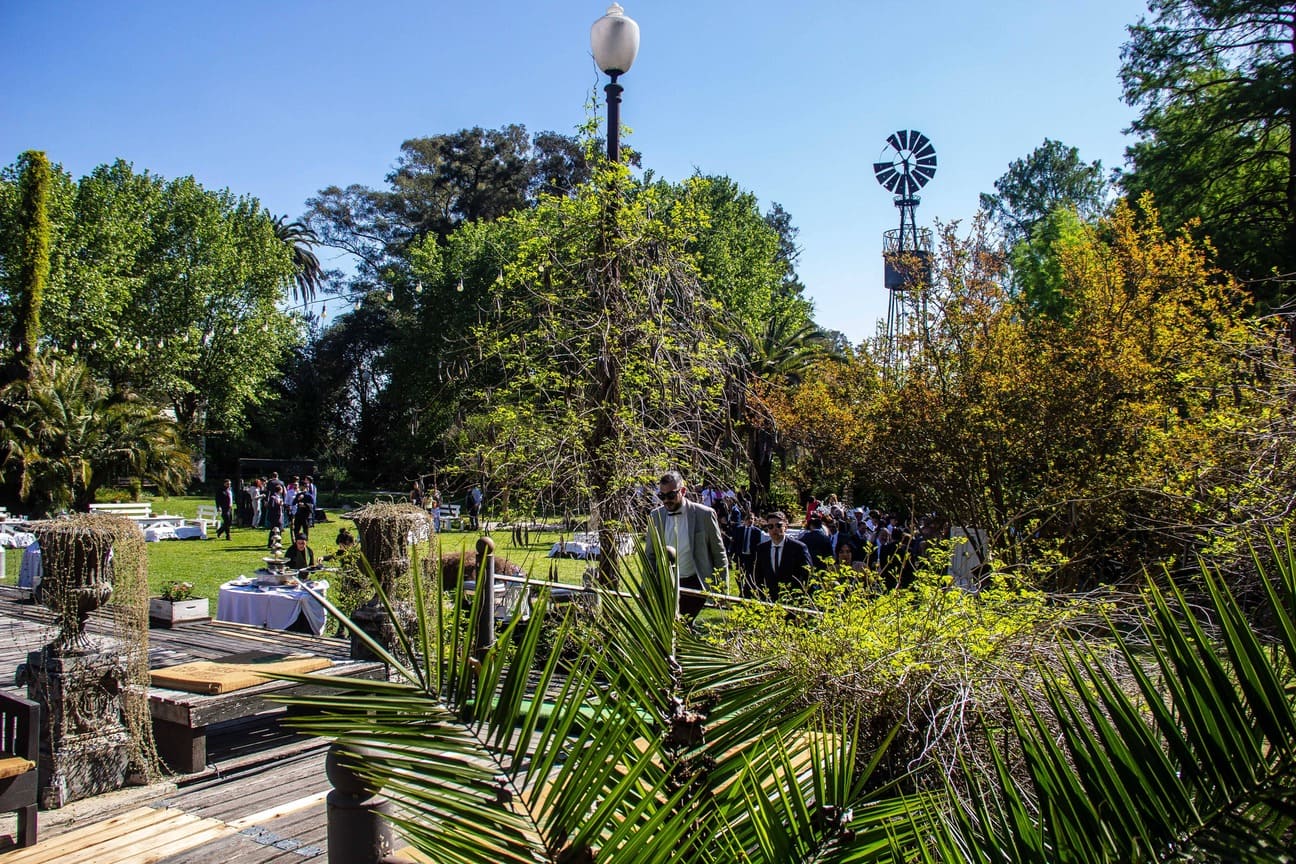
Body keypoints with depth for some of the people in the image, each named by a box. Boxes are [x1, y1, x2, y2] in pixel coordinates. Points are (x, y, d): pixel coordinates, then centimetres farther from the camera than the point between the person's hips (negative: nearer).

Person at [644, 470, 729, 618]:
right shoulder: (655, 517, 2)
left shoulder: (704, 514, -7)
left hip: (694, 584, -3)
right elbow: (650, 556, 10)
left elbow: (719, 554, -1)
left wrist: (723, 588, -2)